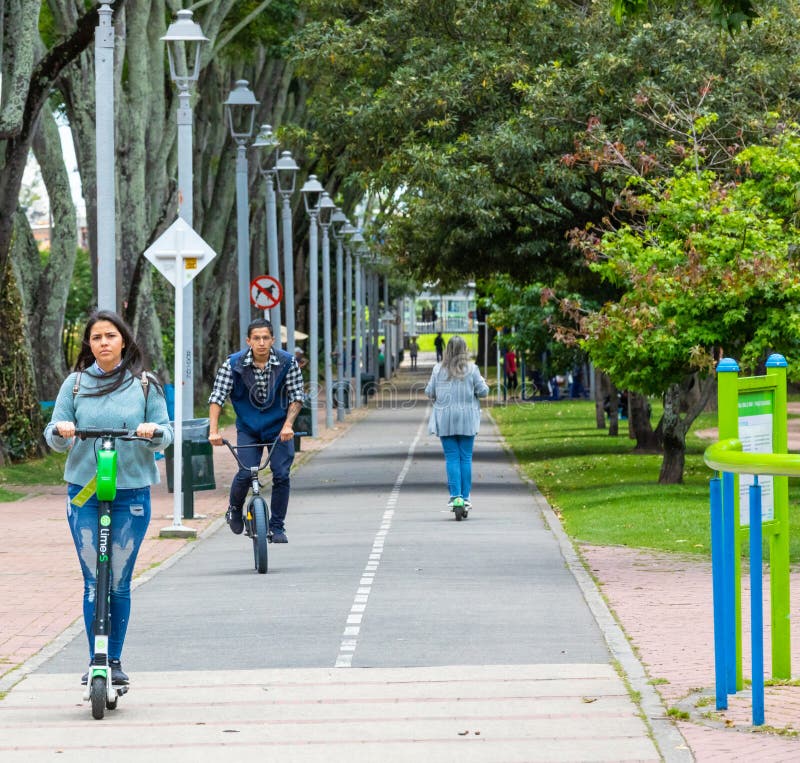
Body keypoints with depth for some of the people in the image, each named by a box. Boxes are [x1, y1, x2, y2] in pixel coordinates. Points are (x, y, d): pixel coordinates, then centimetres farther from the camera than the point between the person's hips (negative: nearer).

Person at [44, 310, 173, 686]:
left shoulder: (145, 385, 4)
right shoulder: (75, 384, 6)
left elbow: (165, 434, 4)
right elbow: (55, 437, 6)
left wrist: (153, 432, -18)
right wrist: (61, 430, -16)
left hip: (131, 493, 0)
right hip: (84, 492, 0)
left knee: (119, 582, 3)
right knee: (93, 581, -3)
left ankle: (114, 661, 14)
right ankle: (95, 660, 2)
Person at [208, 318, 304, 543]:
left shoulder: (287, 363, -12)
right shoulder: (233, 364, -14)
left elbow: (296, 397, -6)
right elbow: (217, 397, -13)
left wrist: (288, 425, -21)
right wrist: (213, 430, -23)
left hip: (279, 429, 1)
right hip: (248, 429, -1)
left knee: (281, 475, -9)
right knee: (245, 474, -13)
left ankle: (277, 527, 7)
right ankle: (234, 509, 19)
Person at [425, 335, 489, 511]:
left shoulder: (438, 369, -2)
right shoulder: (471, 369, -5)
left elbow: (429, 392, 1)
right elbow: (483, 391, -2)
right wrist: (482, 383, 19)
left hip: (445, 420, 0)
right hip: (466, 420, 0)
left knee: (451, 457, 2)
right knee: (466, 457, 7)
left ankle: (455, 495, -6)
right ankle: (466, 496, 6)